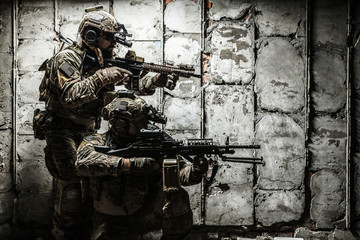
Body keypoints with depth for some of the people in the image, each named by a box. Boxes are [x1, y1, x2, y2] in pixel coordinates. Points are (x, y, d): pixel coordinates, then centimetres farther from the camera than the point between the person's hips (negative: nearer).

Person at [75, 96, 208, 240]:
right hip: (112, 221, 0)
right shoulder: (97, 142, -9)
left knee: (176, 196, -24)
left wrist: (194, 172, -35)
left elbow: (178, 167, -11)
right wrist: (130, 163, -39)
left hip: (145, 213, 0)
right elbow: (84, 162, -31)